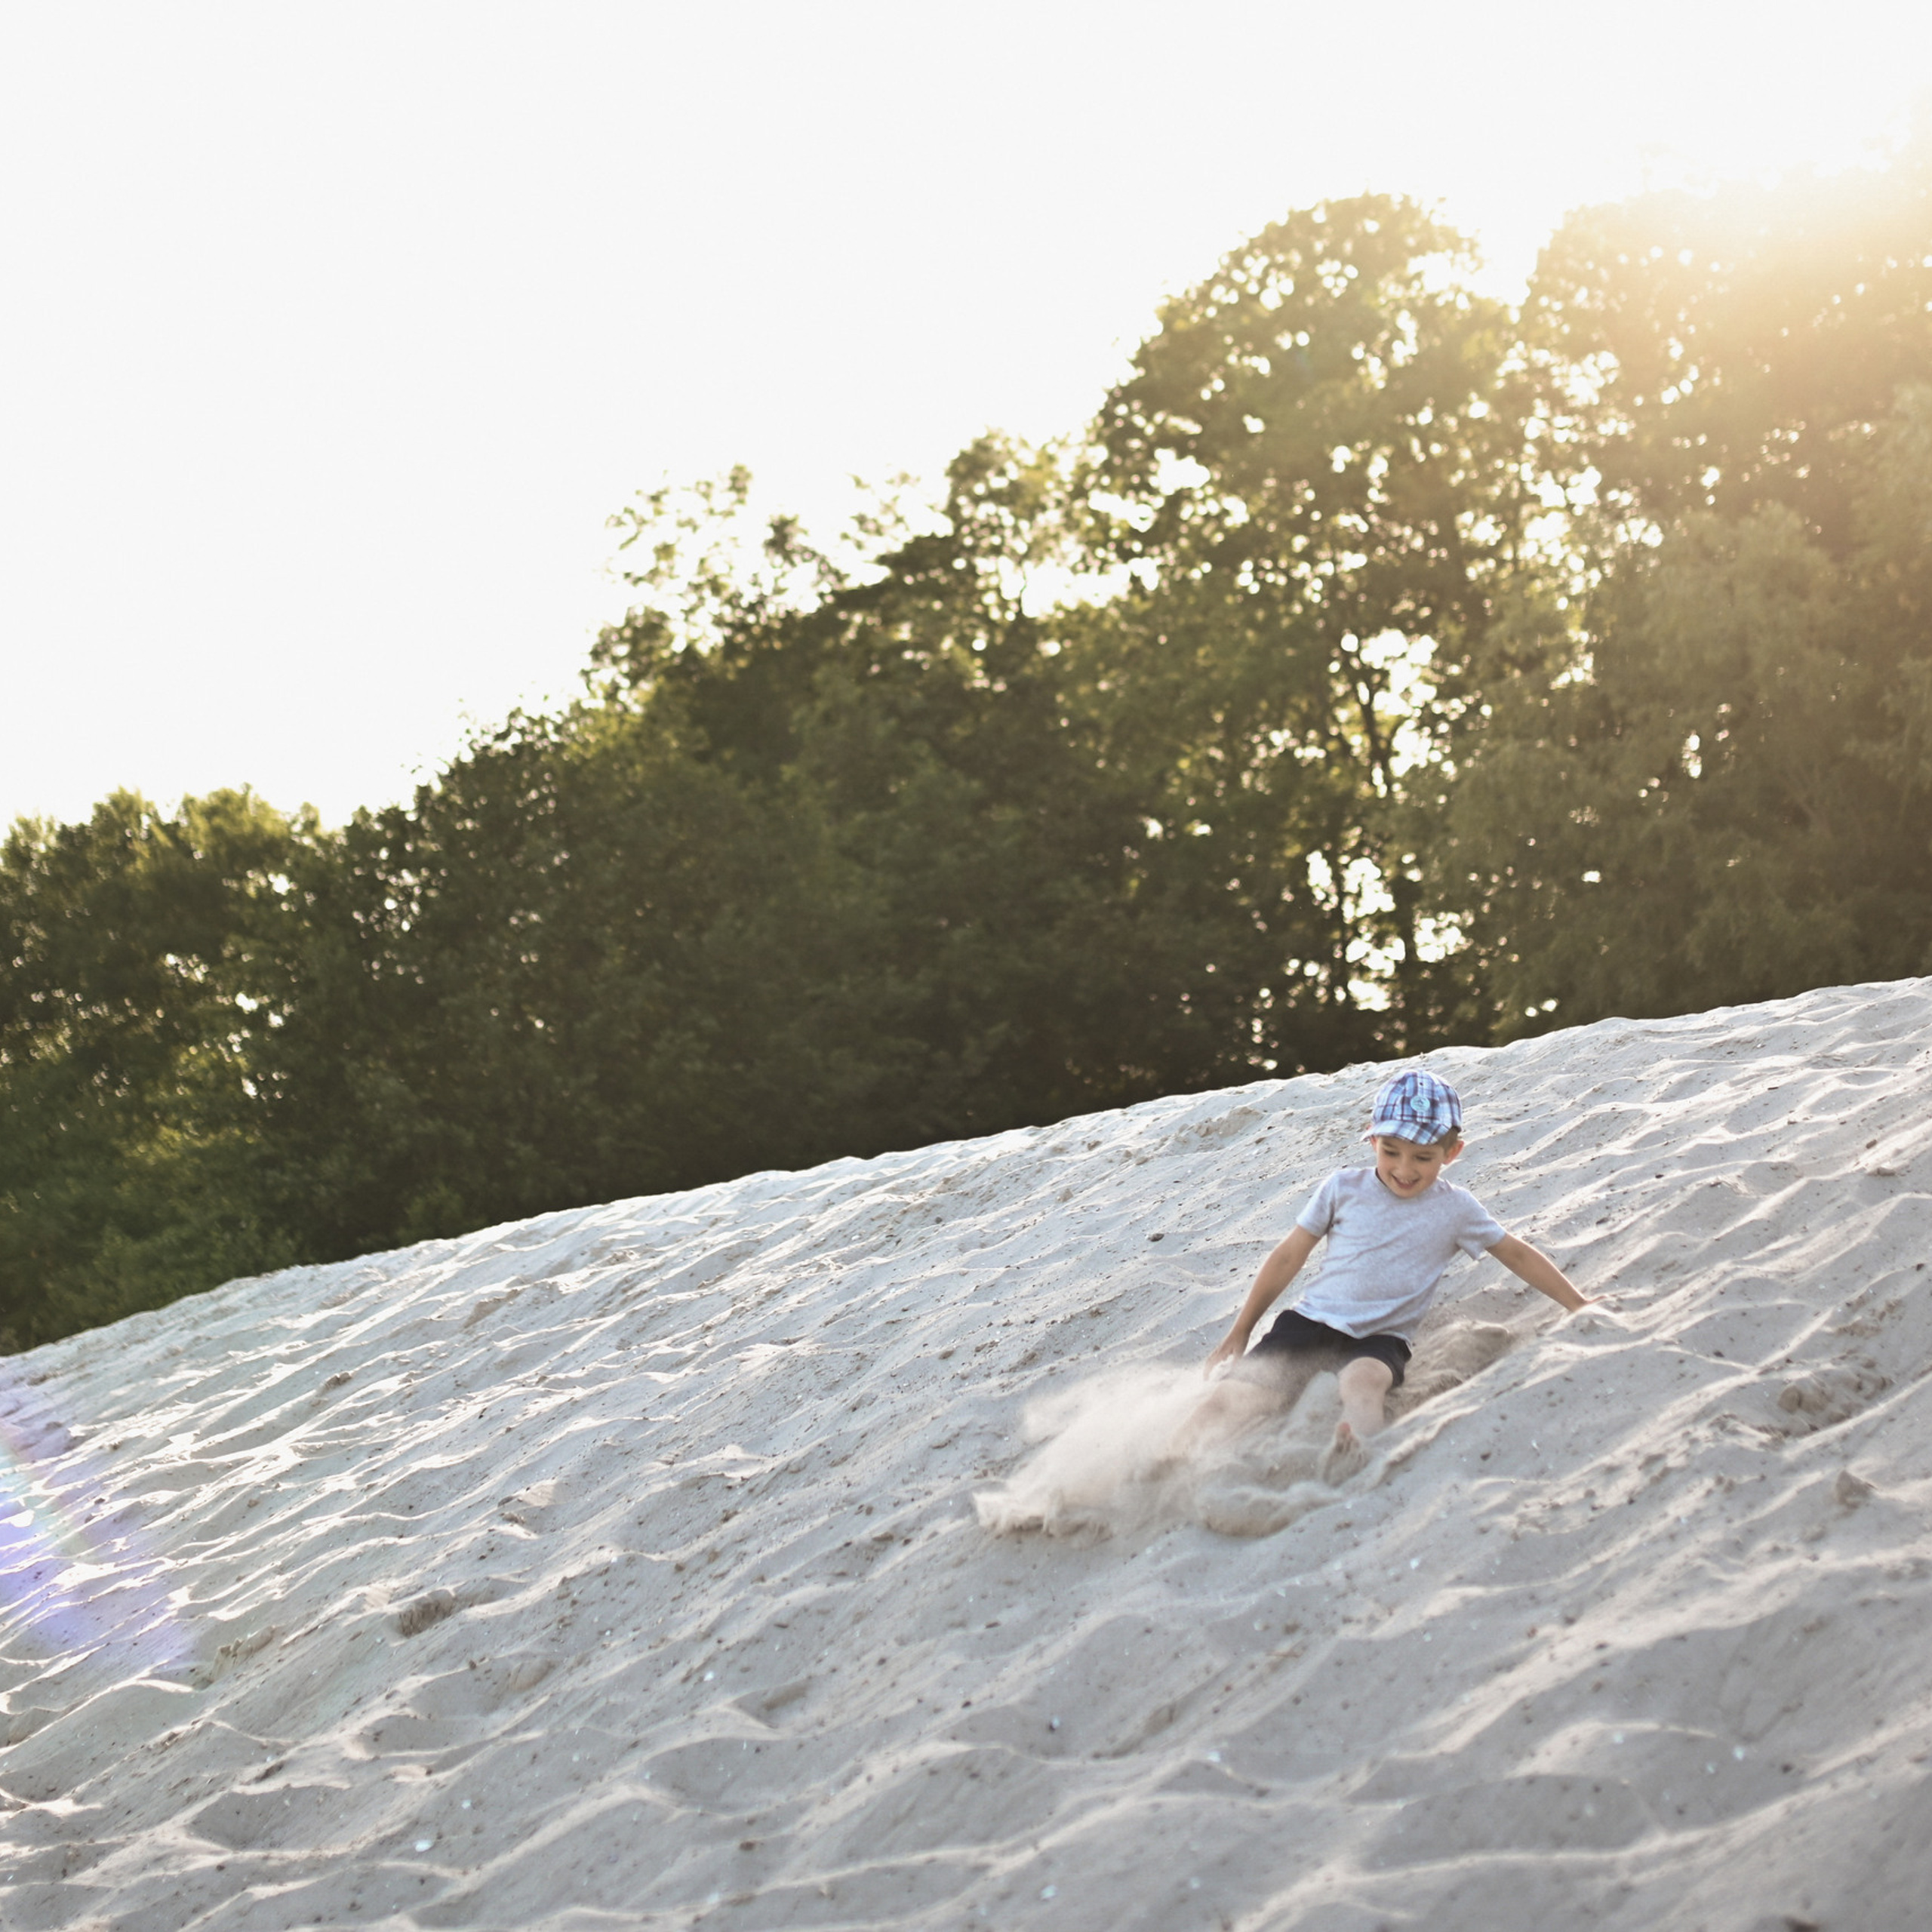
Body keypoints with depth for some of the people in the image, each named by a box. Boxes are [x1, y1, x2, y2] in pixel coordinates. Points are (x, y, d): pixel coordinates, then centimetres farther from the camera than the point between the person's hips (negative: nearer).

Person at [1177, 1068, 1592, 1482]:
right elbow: (1289, 1257, 13)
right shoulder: (1344, 1187, 7)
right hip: (1312, 1320, 2)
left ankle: (1353, 1443, -68)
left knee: (1363, 1380, -41)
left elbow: (1516, 1254, 16)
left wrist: (1579, 1305, 13)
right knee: (1228, 1400, -23)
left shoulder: (1455, 1209, 5)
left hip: (1380, 1340, -2)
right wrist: (1242, 1329, 17)